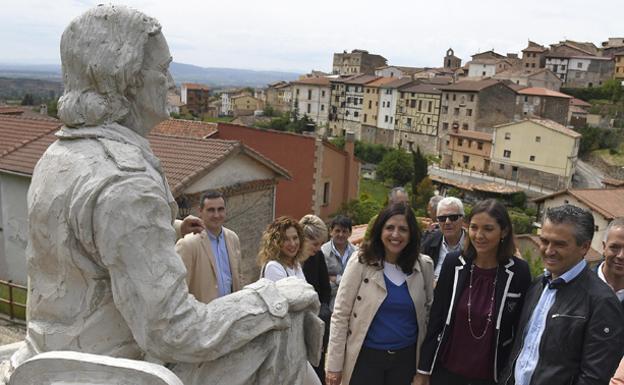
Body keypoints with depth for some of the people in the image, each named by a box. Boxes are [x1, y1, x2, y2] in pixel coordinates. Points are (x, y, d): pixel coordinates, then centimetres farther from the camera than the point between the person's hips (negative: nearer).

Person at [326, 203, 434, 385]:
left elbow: (429, 311, 9)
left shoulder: (424, 265, -3)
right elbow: (340, 315, -9)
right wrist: (334, 365, -10)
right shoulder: (361, 263, -11)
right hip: (365, 356, -2)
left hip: (406, 357, 3)